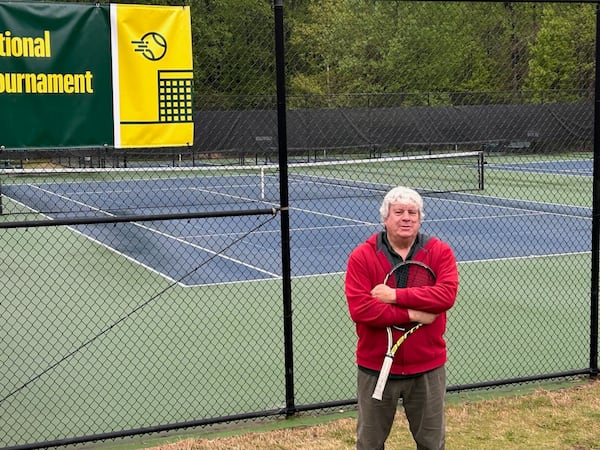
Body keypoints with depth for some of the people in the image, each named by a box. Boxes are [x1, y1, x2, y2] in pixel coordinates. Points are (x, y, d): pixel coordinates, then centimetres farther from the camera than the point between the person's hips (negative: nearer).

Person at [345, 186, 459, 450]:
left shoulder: (440, 252, -4)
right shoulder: (361, 257, -8)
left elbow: (446, 295, -20)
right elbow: (359, 309, -19)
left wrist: (396, 295, -23)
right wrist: (411, 315, -20)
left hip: (427, 368, 1)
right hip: (375, 368, -1)